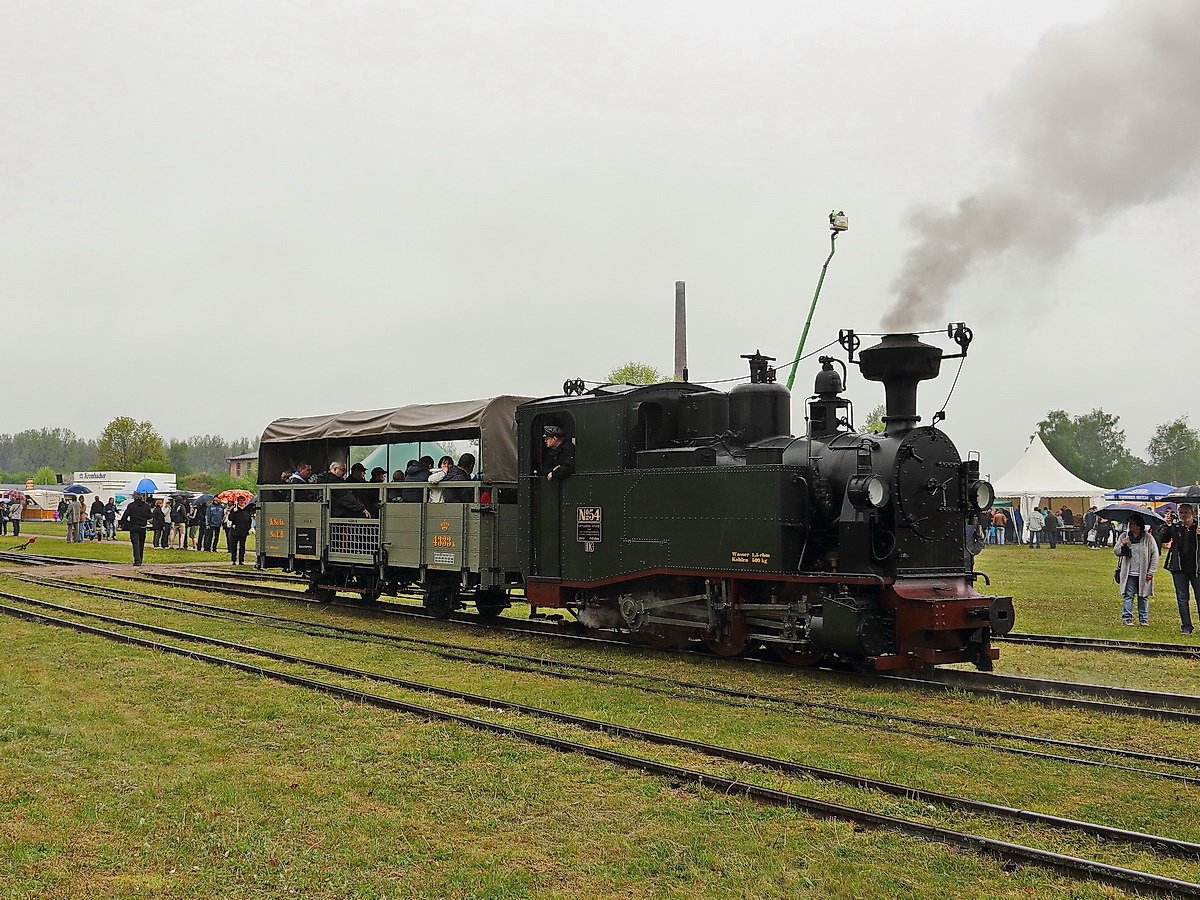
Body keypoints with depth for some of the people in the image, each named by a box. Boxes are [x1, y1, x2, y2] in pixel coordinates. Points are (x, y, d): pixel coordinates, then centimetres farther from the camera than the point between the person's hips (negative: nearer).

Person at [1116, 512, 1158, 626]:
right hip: (1129, 574, 1)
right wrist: (1123, 545, -13)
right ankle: (1127, 618, 3)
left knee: (1143, 597, 7)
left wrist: (1151, 572, -4)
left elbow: (1155, 555, 1)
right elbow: (1116, 551, 9)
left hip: (1143, 574, -1)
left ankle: (1143, 619, 16)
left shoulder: (1148, 538, -1)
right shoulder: (1124, 537, 6)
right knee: (1128, 596, -2)